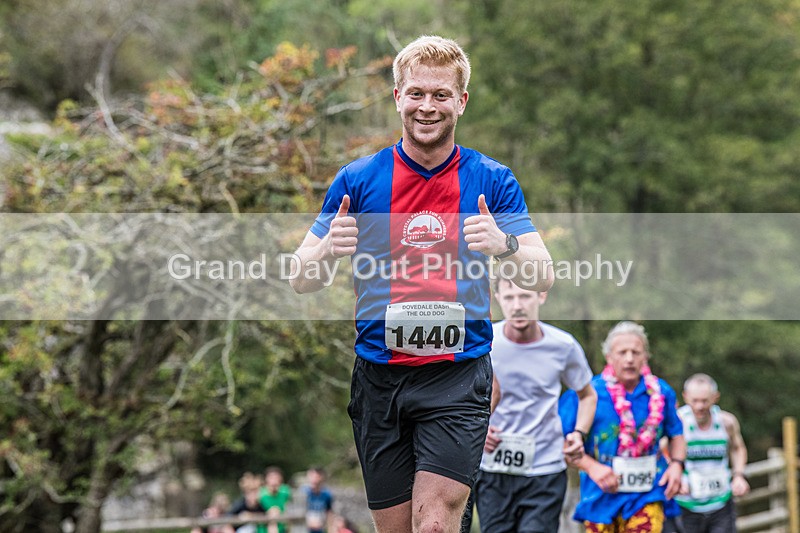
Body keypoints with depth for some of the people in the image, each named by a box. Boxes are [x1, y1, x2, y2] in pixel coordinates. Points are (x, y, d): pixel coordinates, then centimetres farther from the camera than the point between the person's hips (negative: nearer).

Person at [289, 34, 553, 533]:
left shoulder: (493, 181, 3)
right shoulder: (358, 179, 4)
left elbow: (542, 278, -2)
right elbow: (302, 280, 6)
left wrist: (504, 245, -24)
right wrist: (328, 250, -18)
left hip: (458, 376, -2)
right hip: (379, 375, 2)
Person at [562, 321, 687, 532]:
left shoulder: (661, 393, 3)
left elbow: (676, 434, 18)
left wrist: (677, 464, -1)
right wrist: (591, 466, -20)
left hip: (647, 495, 1)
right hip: (602, 497, 0)